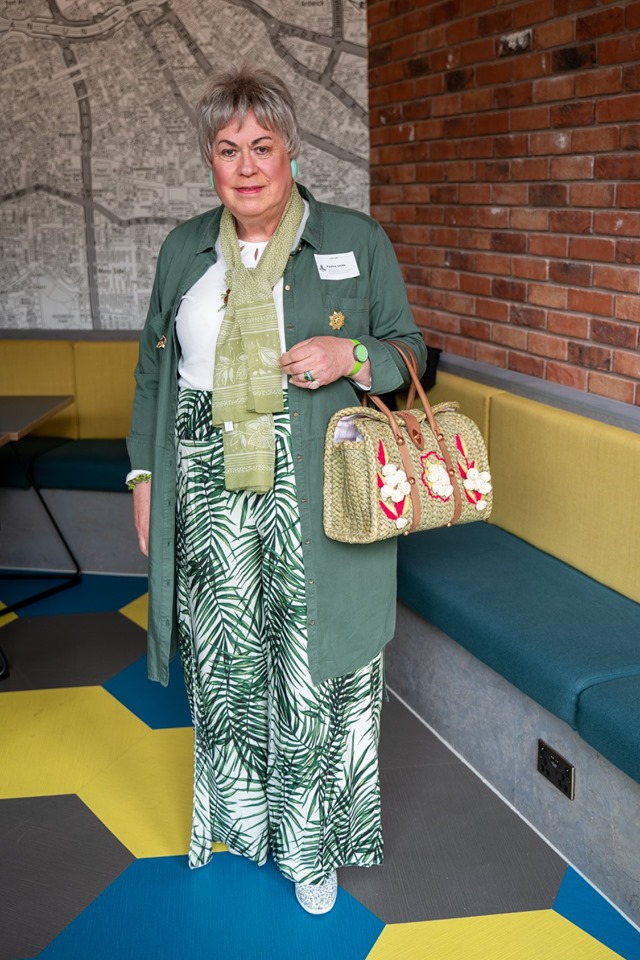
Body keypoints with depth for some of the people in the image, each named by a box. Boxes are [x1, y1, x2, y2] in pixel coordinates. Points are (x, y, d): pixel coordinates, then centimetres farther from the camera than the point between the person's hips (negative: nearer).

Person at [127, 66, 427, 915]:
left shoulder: (359, 242, 1)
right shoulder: (184, 250, 10)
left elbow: (408, 352, 6)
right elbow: (153, 368, 16)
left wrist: (353, 356, -15)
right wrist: (144, 470, 11)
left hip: (316, 499, -2)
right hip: (210, 493, 3)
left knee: (313, 670, 1)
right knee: (226, 657, 10)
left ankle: (314, 841, 23)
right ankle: (241, 810, 34)